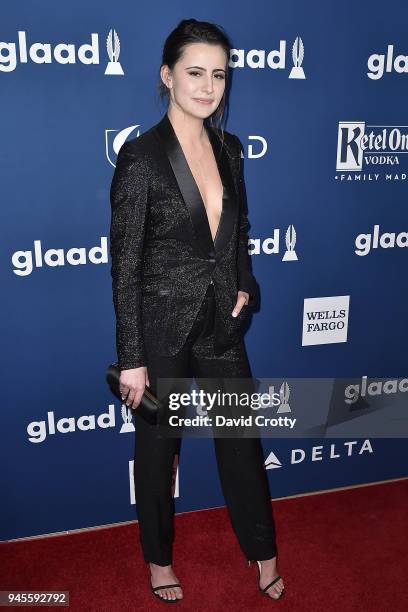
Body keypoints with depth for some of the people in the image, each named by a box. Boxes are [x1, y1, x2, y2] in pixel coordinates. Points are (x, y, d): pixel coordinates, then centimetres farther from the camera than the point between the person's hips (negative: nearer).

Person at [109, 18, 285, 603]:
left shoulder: (228, 148, 4)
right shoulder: (140, 155, -13)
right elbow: (124, 265, -14)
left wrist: (244, 285, 2)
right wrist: (132, 359, -14)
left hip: (222, 325, 5)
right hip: (162, 330, -5)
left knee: (243, 439, 16)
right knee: (157, 450, 14)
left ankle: (263, 552, 41)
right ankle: (159, 559, 41)